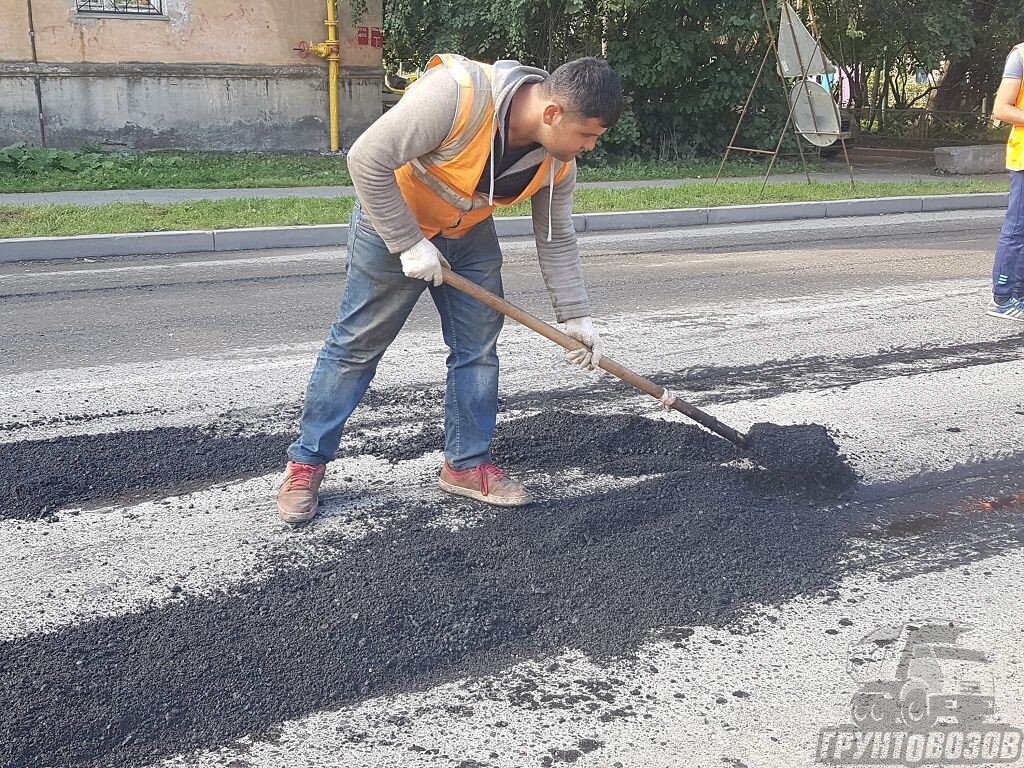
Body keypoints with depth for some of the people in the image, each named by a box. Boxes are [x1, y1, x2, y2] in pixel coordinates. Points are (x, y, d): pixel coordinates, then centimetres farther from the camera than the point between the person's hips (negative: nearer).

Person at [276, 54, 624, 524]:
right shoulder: (457, 94, -36)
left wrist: (575, 316, -5)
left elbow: (557, 239, -1)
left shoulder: (558, 159, -14)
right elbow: (367, 160, -32)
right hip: (393, 223, -6)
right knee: (356, 346, 1)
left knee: (478, 348, 4)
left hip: (469, 236, 6)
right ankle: (306, 463, 14)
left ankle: (466, 465, 19)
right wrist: (408, 243, -27)